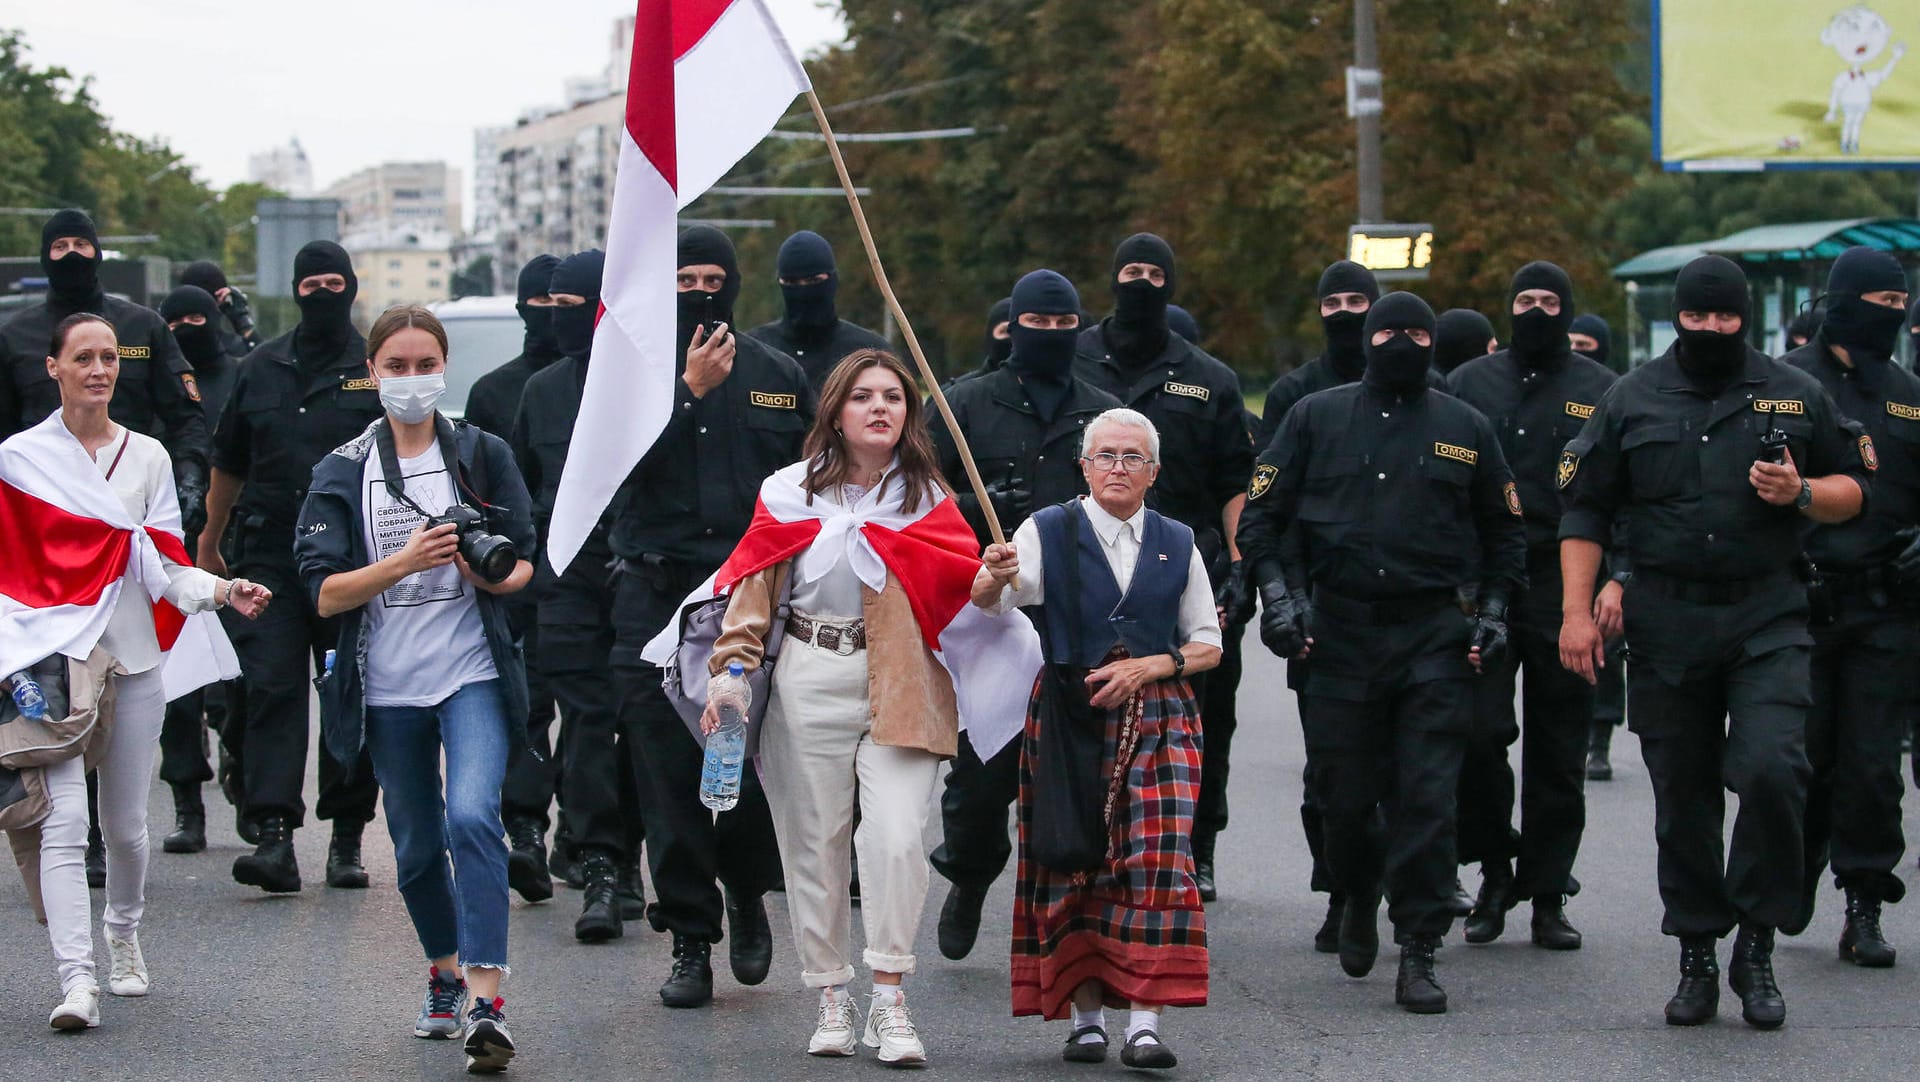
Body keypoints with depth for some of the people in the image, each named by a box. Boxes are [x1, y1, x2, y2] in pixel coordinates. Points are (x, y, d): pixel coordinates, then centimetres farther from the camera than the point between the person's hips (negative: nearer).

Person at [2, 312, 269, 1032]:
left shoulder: (146, 457, 9)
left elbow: (166, 567, 6)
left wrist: (223, 592, -12)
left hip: (132, 656, 2)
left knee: (125, 823, 8)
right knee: (64, 821, -14)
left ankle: (124, 936, 35)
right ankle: (77, 980, -19)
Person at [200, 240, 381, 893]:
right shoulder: (261, 370, 13)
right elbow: (229, 466, 22)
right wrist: (209, 545, 24)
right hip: (269, 554, 2)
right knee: (271, 689, -10)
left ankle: (347, 839, 13)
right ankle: (274, 836, -17)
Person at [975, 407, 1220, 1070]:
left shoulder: (1177, 545, 12)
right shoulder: (1049, 532, 5)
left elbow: (1208, 646, 13)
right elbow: (990, 607, -7)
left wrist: (1147, 667, -5)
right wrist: (993, 580, -31)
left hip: (1158, 720, 1)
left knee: (1158, 863, -12)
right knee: (1075, 865, -3)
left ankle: (1145, 1021, -14)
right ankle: (1086, 1016, 6)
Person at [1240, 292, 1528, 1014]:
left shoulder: (1466, 430, 11)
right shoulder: (1317, 418, 9)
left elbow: (1504, 533, 20)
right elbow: (1260, 514, 9)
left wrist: (1493, 612, 8)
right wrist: (1278, 593, -4)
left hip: (1435, 637, 0)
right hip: (1339, 631, 1)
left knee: (1427, 797, -8)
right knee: (1341, 794, 4)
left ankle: (1418, 954, -5)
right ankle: (1360, 897, 34)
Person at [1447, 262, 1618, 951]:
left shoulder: (1600, 391, 7)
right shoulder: (1470, 383, 11)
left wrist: (1617, 580, -7)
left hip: (1565, 591, 0)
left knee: (1558, 751, 3)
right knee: (1478, 732, -11)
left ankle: (1547, 898, 10)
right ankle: (1495, 871, 7)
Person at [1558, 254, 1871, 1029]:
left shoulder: (1794, 396, 8)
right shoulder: (1631, 401, 8)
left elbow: (1853, 488, 13)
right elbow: (1584, 512, 9)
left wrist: (1802, 494, -9)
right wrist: (1576, 611, -1)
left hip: (1768, 622, -1)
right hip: (1666, 628, 1)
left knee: (1771, 770, -18)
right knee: (1682, 798, 5)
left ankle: (1756, 945, -4)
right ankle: (1697, 959, 16)